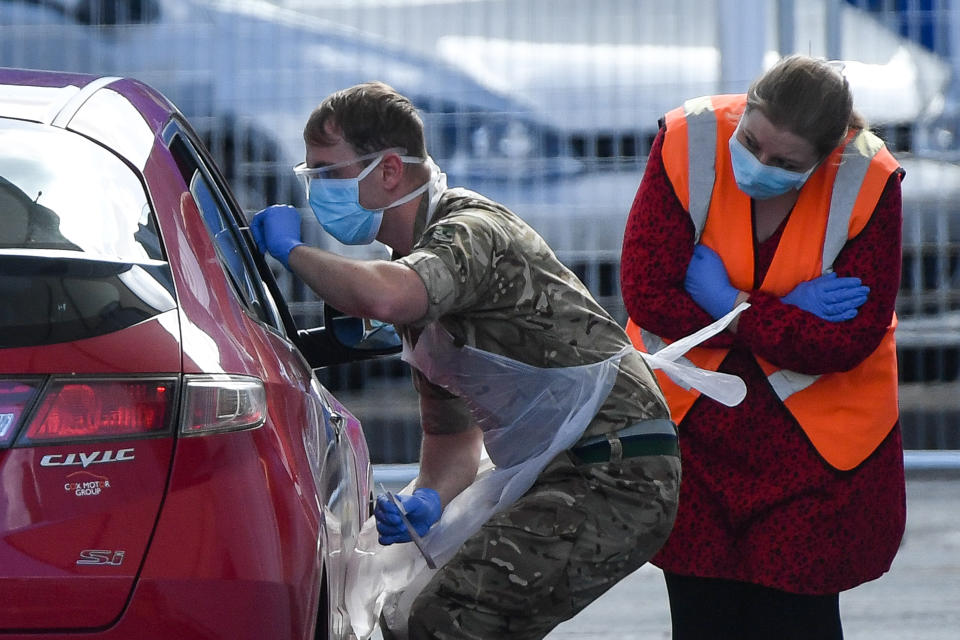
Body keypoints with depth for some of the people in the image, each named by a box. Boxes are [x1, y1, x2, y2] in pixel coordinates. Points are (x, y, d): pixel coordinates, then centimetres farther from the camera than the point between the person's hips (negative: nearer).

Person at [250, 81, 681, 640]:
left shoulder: (472, 231, -14)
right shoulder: (414, 262, 18)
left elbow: (381, 298, -38)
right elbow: (453, 431, 21)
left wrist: (294, 250, -19)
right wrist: (429, 500, -2)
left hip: (614, 480, -11)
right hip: (557, 479, 11)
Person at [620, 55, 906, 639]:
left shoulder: (868, 182, -19)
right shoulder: (688, 142, -18)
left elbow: (846, 342, -19)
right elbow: (647, 295, -19)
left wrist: (729, 303, -22)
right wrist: (786, 315, -19)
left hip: (818, 431, -1)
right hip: (693, 413, 1)